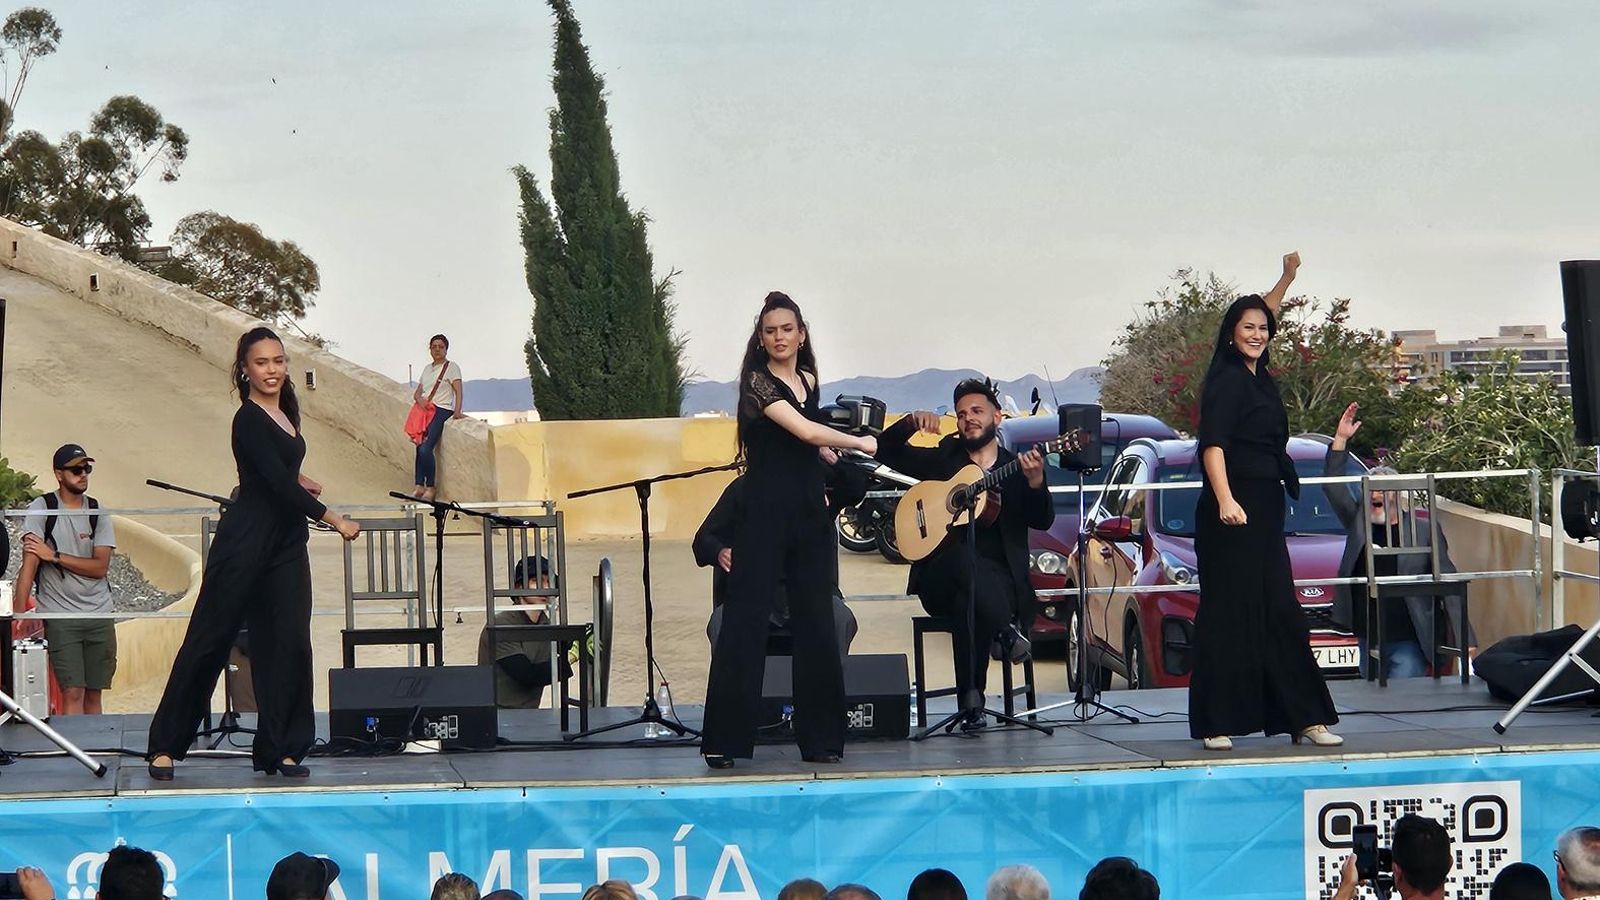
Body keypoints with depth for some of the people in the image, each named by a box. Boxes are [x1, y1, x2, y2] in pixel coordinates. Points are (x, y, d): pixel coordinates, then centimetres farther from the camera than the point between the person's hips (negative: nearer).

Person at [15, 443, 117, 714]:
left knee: (93, 694, 6)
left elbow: (100, 567, -3)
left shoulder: (98, 513, 7)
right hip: (60, 616, -3)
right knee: (73, 693, -11)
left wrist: (54, 555, -11)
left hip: (100, 616, 3)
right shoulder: (41, 509, -3)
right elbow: (30, 562, -12)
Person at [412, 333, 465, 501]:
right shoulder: (427, 369, 22)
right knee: (419, 448, -3)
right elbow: (417, 392, 22)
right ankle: (419, 486, -2)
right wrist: (419, 398, -2)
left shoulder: (451, 367, 2)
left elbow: (458, 392, -7)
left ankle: (431, 487, -13)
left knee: (426, 449, -20)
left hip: (441, 411, -7)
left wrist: (457, 411, -21)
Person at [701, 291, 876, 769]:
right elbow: (805, 432, -17)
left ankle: (820, 738, 10)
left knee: (816, 623, 5)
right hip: (765, 514, -6)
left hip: (809, 515, 6)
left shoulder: (809, 381, 12)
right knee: (745, 621, -6)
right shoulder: (757, 382, -9)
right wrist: (859, 443, -6)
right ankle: (724, 739, -4)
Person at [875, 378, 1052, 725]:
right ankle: (1006, 631, -40)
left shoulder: (1017, 468, 15)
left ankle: (972, 700, -36)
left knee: (969, 601, -36)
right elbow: (886, 450, 14)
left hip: (999, 580, 0)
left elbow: (1043, 521, 0)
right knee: (964, 558, -37)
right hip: (940, 580, 0)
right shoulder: (942, 459, 19)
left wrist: (1035, 481, -20)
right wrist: (911, 423, -5)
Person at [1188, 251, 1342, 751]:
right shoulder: (1227, 380, -10)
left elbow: (1262, 315, 35)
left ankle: (1304, 718, 11)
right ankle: (1216, 724, -4)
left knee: (1281, 613, 9)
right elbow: (1213, 446, -23)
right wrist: (1224, 500, -35)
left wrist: (1287, 277, 35)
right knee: (1227, 613, -6)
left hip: (1264, 512, 9)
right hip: (1232, 513, -9)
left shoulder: (1258, 375, 14)